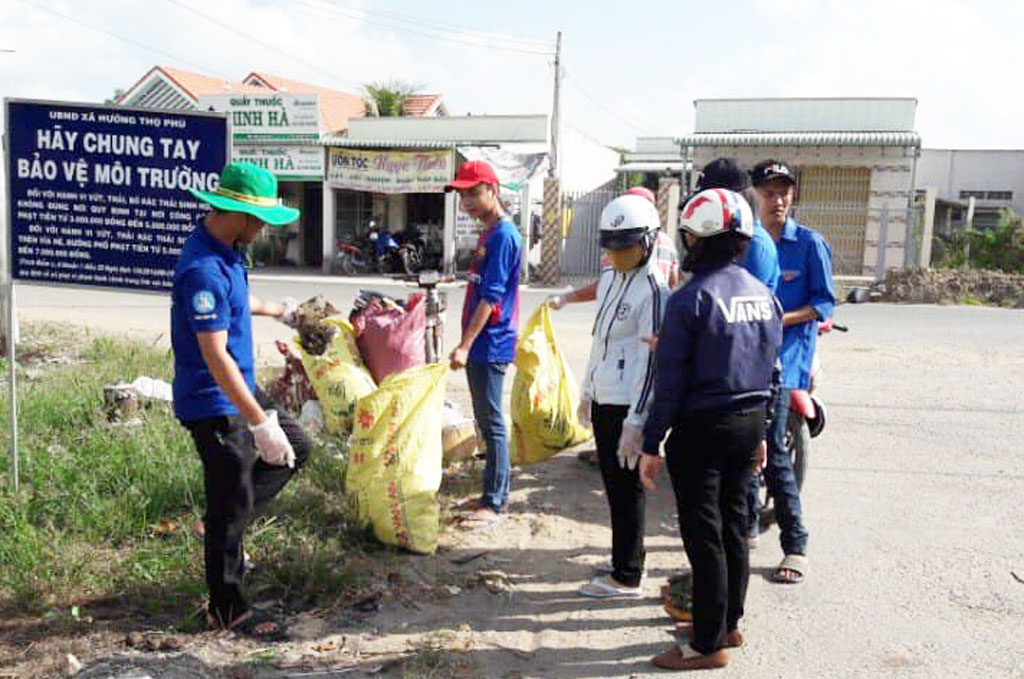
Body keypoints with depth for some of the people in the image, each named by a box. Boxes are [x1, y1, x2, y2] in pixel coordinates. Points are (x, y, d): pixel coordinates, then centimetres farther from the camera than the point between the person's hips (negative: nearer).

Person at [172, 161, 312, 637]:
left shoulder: (226, 252, 5)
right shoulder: (204, 268, -27)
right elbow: (215, 355, -30)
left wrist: (276, 310, 45)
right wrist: (260, 423, -31)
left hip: (239, 389, 10)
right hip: (214, 404, -10)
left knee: (295, 448, 20)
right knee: (231, 508, 2)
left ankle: (223, 526, 25)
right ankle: (227, 611, 19)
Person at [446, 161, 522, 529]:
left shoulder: (503, 235, -15)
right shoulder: (490, 233, 15)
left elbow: (490, 296, -21)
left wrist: (465, 345, -22)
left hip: (490, 345, -10)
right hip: (481, 345, 10)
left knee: (491, 423, -4)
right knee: (488, 421, 15)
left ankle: (493, 504, 4)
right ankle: (498, 493, 26)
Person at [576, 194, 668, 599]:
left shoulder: (652, 290, -15)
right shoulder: (609, 279, 13)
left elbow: (652, 361, -18)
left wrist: (635, 422, -20)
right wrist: (587, 393, 22)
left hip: (627, 405, -9)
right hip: (604, 400, 9)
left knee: (627, 488, 0)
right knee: (613, 484, 17)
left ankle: (627, 577, 12)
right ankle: (628, 560, 32)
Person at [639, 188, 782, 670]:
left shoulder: (691, 299, -17)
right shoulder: (765, 295, 5)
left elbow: (670, 380, -17)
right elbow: (770, 371, 11)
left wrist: (651, 445, -10)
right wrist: (760, 432, 20)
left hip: (702, 429, -7)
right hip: (749, 423, 8)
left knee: (704, 536, 2)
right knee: (734, 526, 18)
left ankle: (708, 644, 13)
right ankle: (729, 624, 33)